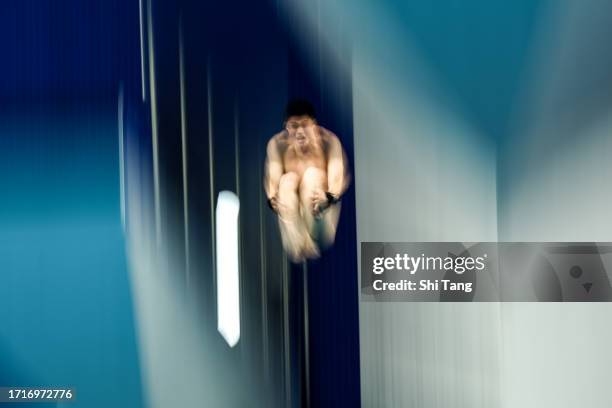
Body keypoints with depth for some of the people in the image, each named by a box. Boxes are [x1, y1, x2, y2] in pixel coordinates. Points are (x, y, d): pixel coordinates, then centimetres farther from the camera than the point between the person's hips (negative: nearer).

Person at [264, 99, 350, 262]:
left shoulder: (329, 140, -13)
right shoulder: (277, 144, -10)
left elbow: (337, 178, -23)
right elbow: (272, 179, -18)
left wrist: (329, 198, -45)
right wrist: (272, 199, -41)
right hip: (292, 210, 1)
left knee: (313, 173, -24)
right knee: (287, 180, -25)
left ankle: (312, 243, -34)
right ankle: (299, 247, -41)